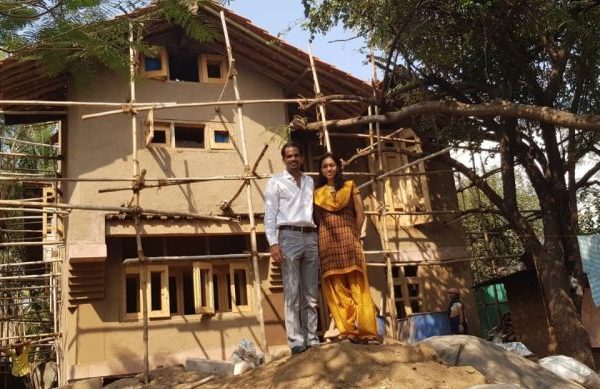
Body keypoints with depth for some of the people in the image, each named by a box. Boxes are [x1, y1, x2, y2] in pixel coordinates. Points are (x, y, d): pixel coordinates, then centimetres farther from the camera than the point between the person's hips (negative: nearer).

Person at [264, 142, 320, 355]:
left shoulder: (310, 182, 18)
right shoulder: (276, 181, 6)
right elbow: (270, 214, -1)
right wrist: (273, 243, -13)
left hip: (311, 237, 4)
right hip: (289, 236, -4)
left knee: (311, 293, 6)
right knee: (292, 292, -5)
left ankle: (312, 337, 11)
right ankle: (296, 340, -3)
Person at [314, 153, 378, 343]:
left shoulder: (350, 187, 10)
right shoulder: (318, 193, 13)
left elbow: (360, 214, 5)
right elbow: (317, 220, 9)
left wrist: (354, 236, 2)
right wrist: (321, 240, -1)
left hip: (349, 241, -1)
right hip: (328, 244, 2)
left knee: (356, 286, -5)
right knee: (336, 288, -3)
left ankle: (362, 329, -6)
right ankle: (349, 330, -1)